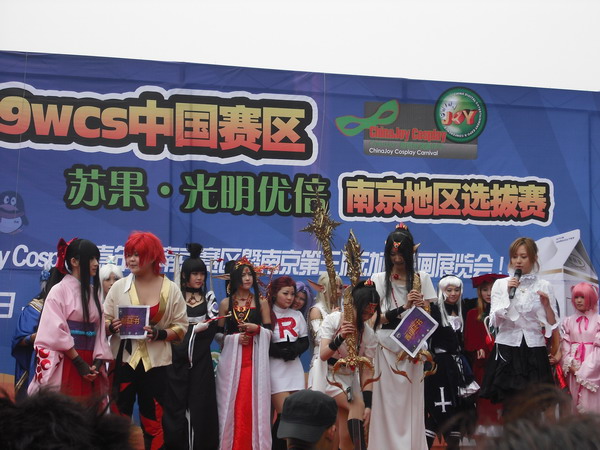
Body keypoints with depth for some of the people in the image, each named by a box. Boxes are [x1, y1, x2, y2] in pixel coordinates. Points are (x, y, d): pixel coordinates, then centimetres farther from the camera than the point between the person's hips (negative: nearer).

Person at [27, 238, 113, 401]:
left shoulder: (93, 292, 12)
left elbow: (99, 329, 9)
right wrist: (79, 363, -12)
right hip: (65, 364, -5)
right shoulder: (59, 290, -5)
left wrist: (97, 363, -4)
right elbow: (57, 333, -11)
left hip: (89, 364, 5)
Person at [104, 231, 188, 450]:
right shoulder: (119, 286, 3)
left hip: (155, 363, 0)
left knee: (153, 420, 7)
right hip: (123, 360, 1)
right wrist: (112, 327, -16)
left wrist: (158, 334, -16)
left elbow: (181, 327, 1)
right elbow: (103, 321, 6)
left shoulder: (171, 290, 1)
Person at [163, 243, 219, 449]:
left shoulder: (209, 299, 12)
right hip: (177, 359, -2)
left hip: (201, 360, 2)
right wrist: (196, 328, -13)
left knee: (200, 404, 1)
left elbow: (212, 328, 0)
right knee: (176, 404, -2)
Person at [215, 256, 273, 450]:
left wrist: (256, 328, -11)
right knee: (231, 405, -1)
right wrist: (234, 338, -8)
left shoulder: (261, 302, 7)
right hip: (231, 359, 1)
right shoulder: (226, 303, 8)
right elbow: (218, 333, 9)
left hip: (254, 360, -1)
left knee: (252, 404, -4)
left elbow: (269, 332, 7)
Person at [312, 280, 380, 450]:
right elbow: (323, 355, -22)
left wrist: (368, 405, -13)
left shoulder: (369, 335, -5)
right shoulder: (333, 320, -13)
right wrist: (340, 337, -39)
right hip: (328, 377, -3)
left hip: (349, 378, 3)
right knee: (357, 410, -22)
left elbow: (366, 371, -5)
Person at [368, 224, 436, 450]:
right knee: (388, 398, -2)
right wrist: (404, 307, -17)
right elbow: (379, 317, -3)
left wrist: (421, 306, -14)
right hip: (387, 346, -1)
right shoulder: (379, 279, 3)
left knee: (411, 398, 0)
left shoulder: (421, 278, 7)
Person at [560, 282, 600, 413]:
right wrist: (571, 366, -8)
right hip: (573, 370, 3)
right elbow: (565, 347, 6)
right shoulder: (568, 321, 9)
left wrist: (584, 370, -10)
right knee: (575, 403, 4)